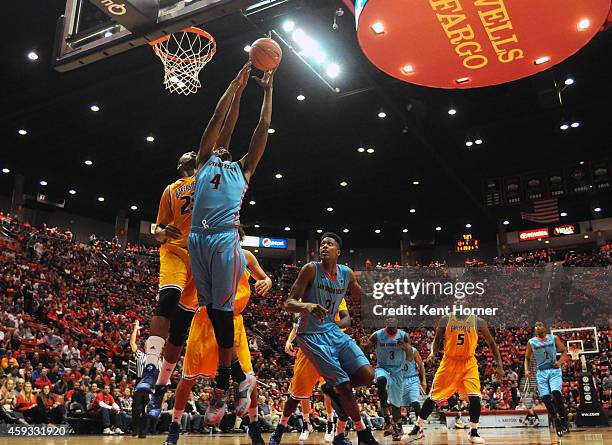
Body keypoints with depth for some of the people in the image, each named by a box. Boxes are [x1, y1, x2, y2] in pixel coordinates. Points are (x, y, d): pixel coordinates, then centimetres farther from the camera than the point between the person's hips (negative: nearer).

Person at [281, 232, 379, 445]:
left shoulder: (347, 273, 2)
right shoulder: (311, 269, -13)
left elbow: (361, 298, 20)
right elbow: (289, 303, -17)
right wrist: (308, 306, -38)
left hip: (332, 330, 6)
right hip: (311, 335, -6)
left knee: (367, 375, -9)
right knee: (344, 384, -11)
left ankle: (333, 388, 20)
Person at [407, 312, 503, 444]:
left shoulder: (478, 322, -8)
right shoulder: (445, 320, -7)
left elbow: (491, 343, 2)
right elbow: (437, 340, 6)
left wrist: (499, 366, -2)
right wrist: (433, 353, -13)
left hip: (469, 363, 0)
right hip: (449, 361, 0)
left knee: (475, 397, -15)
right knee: (433, 396, 3)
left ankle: (473, 433, 6)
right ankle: (417, 429, 18)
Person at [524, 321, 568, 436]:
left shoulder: (554, 338, 2)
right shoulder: (531, 342, 4)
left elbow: (564, 350, 10)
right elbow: (527, 358, 11)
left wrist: (560, 361, -8)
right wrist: (526, 370, -4)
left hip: (554, 370, -2)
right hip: (541, 372, 2)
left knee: (556, 393, -23)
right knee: (545, 398, -6)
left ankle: (563, 421, -11)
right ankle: (557, 423, 10)